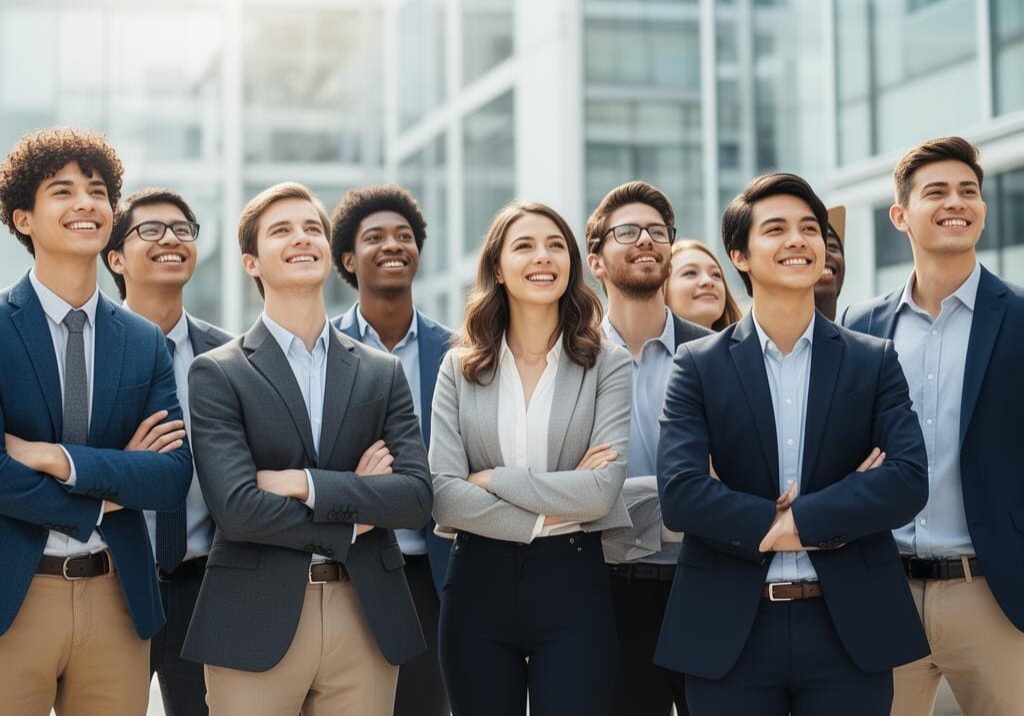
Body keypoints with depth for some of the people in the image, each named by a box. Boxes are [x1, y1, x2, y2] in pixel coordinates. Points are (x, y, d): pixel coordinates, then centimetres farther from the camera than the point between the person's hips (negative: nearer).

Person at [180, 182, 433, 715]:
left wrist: (305, 484, -12)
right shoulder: (216, 374, -1)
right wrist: (351, 520, -5)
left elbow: (417, 496, -2)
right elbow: (236, 507, -12)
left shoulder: (383, 374, 10)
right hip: (257, 624, -3)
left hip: (366, 619, 3)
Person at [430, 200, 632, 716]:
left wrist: (492, 479, -10)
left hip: (572, 584, -1)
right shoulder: (460, 368, 4)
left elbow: (602, 490, -12)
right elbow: (443, 494, -5)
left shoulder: (607, 365, -1)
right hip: (477, 585, 2)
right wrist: (545, 515, -11)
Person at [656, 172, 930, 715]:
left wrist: (795, 521, -15)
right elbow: (679, 494, -11)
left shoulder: (874, 361, 5)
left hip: (850, 628, 1)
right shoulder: (699, 366, 1)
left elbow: (909, 482, -7)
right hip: (729, 632, -1)